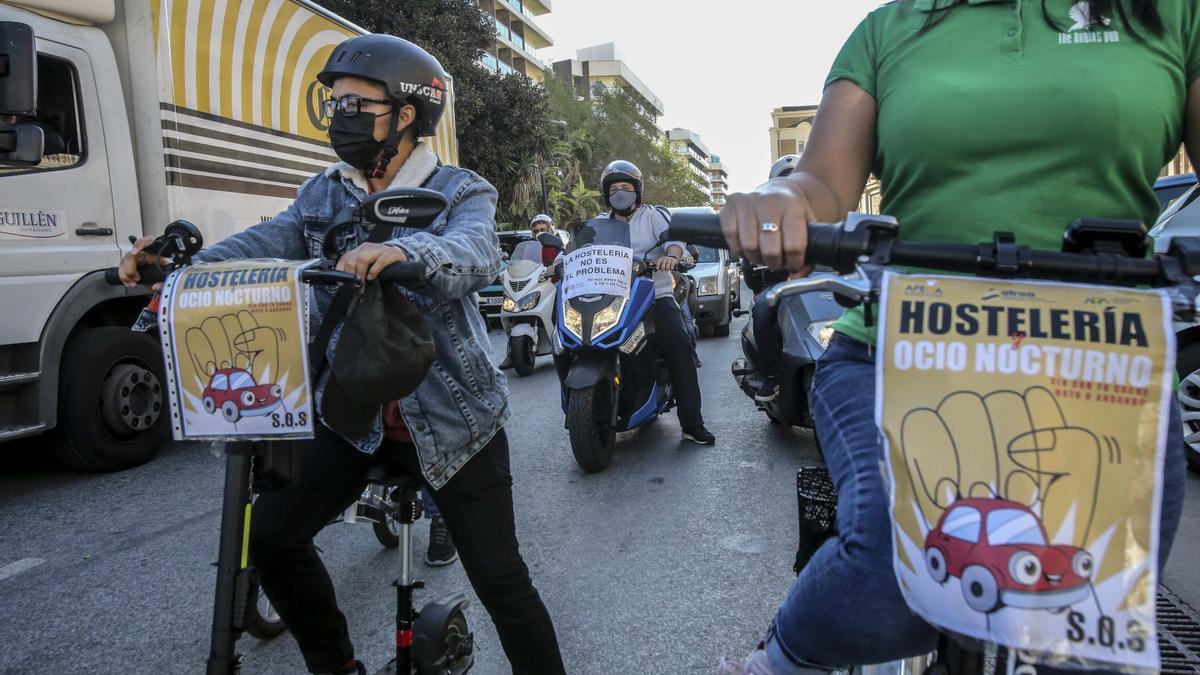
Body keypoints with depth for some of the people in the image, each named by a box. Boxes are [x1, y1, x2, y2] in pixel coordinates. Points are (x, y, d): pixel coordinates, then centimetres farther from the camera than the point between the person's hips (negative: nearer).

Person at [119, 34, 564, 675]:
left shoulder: (461, 191, -5)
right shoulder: (322, 194, 9)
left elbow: (475, 255, -28)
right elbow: (266, 242, -8)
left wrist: (406, 251, -48)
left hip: (451, 417, -5)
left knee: (500, 580, -3)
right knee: (271, 532, 6)